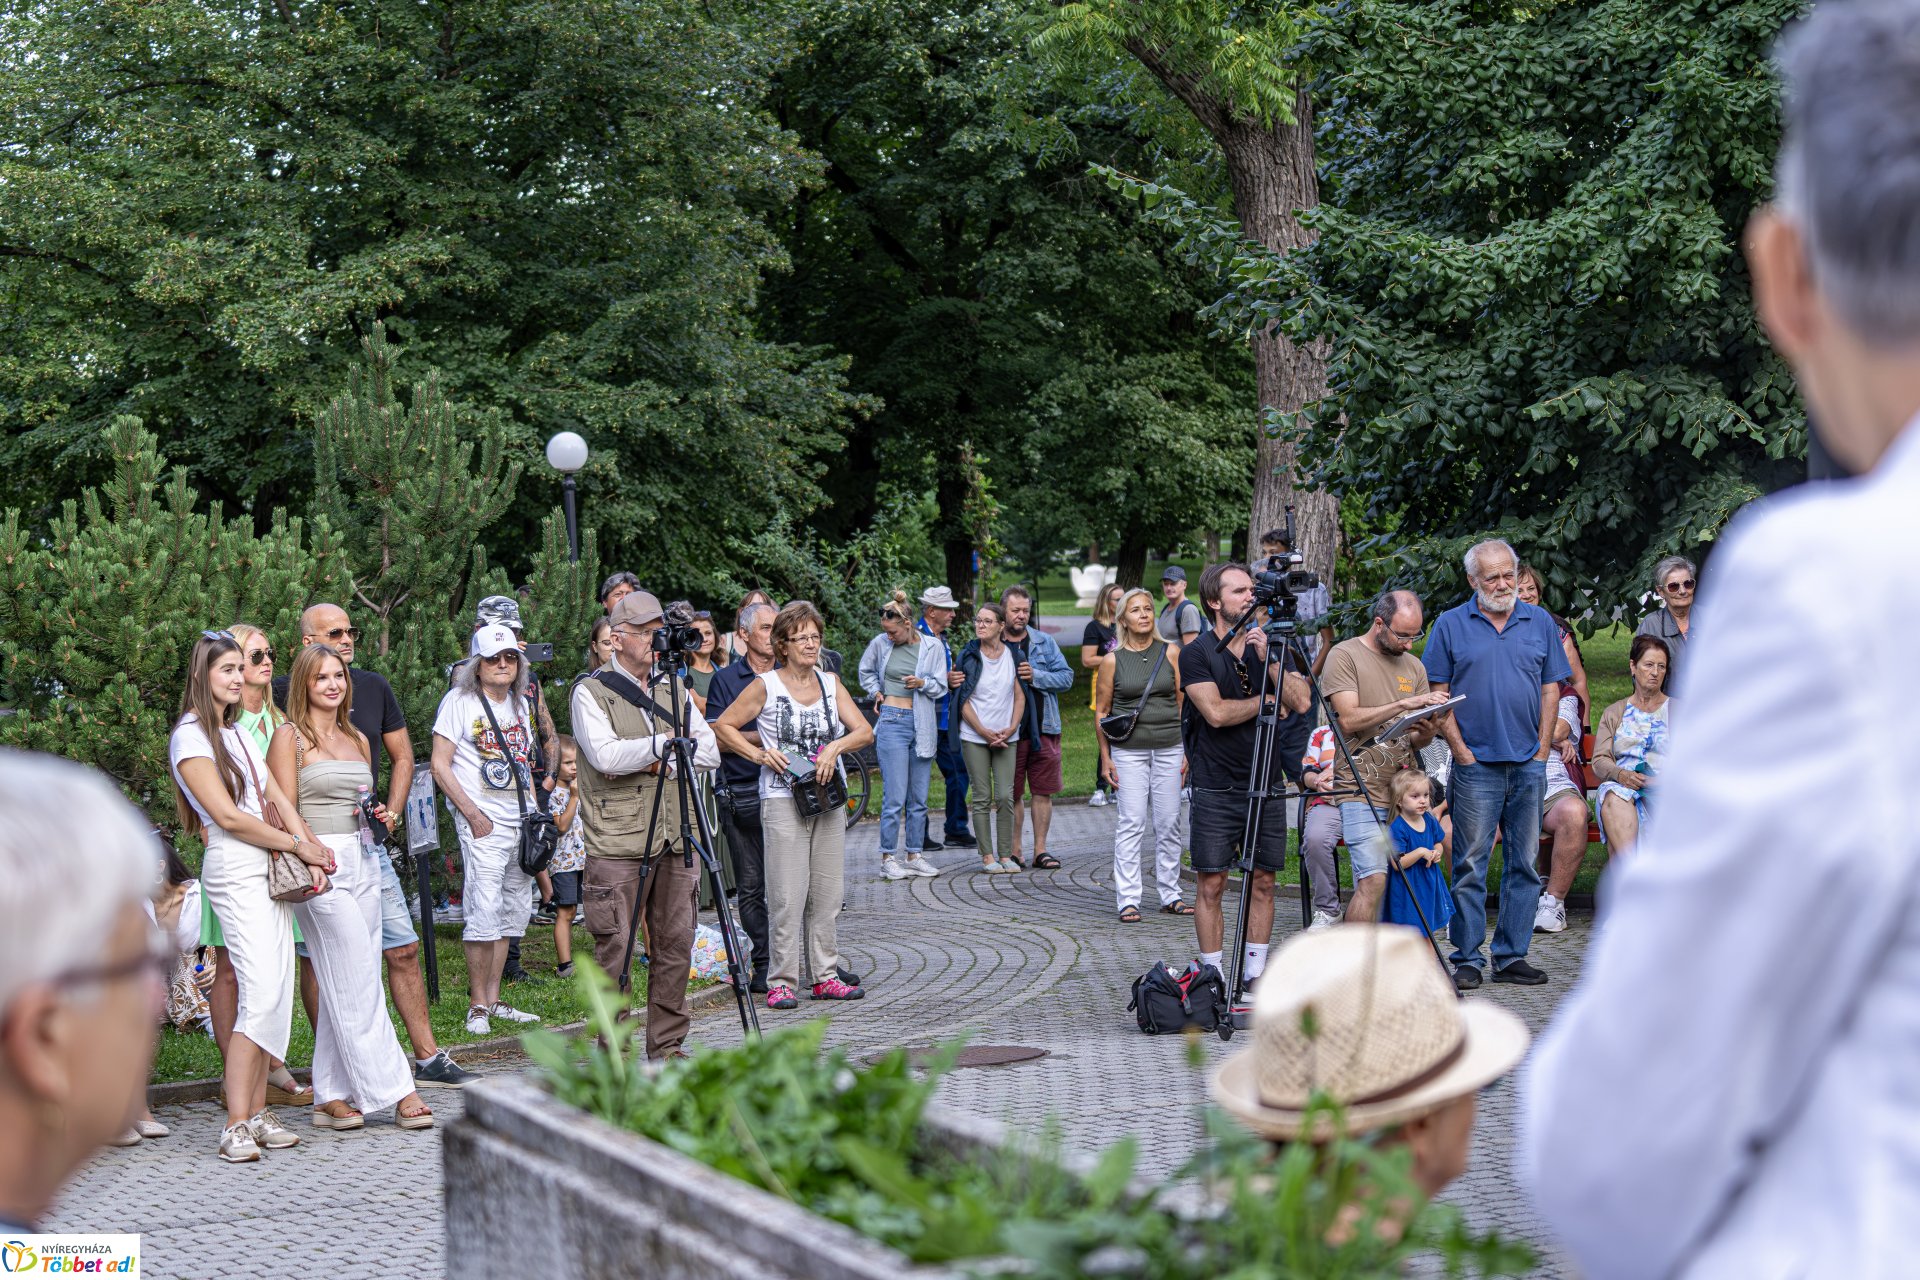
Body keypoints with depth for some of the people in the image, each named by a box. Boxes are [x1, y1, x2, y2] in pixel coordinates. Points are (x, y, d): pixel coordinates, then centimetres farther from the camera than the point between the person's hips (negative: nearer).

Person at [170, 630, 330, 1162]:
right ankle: (237, 1124, -15)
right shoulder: (191, 737, -7)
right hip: (235, 871, -8)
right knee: (262, 993, -16)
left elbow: (278, 798, 13)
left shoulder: (238, 731, 18)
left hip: (272, 868, 8)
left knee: (276, 993, 3)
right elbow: (229, 817, -12)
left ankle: (258, 1112, 7)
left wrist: (309, 851, -1)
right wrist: (299, 845, -6)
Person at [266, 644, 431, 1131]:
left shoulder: (357, 739, 18)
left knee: (342, 987, 6)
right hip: (320, 864, -7)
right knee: (359, 984, -9)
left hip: (364, 862, 7)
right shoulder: (289, 736, -1)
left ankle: (331, 1098, 10)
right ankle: (395, 1091, -7)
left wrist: (381, 816, 5)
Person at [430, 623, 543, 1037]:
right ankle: (478, 1006, -6)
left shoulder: (520, 703, 15)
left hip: (522, 822, 7)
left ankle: (493, 999, 18)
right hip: (483, 824, -7)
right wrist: (472, 814, -14)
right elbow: (440, 765, -7)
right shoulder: (459, 701, -4)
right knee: (484, 910, -12)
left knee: (514, 910, 10)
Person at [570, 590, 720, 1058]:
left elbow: (709, 751, 9)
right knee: (614, 949, -3)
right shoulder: (591, 692, -2)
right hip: (617, 845, -5)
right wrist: (664, 743, -12)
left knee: (675, 947, 8)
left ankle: (668, 1046, 18)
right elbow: (605, 756, -17)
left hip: (675, 842, 5)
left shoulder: (673, 689, 16)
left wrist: (663, 759, -6)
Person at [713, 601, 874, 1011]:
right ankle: (781, 981, 0)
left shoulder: (830, 684, 10)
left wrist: (836, 746, -14)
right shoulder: (766, 686, -3)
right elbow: (724, 727, 2)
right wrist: (761, 754, -9)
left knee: (829, 893, 7)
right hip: (783, 801, -5)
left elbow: (864, 731, 5)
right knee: (787, 897, -6)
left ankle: (825, 976, 15)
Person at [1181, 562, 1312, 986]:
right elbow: (1216, 712, -16)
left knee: (1263, 883, 6)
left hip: (1267, 786, 4)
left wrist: (1267, 660, -13)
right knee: (1211, 885, -2)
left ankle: (1255, 974, 14)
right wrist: (1267, 701, -5)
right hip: (1215, 789, -4)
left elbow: (1302, 702, -4)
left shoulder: (1269, 646, 9)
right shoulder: (1197, 654, -2)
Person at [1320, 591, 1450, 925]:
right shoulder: (1344, 656, -3)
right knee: (1374, 879, -18)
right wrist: (1404, 704, -20)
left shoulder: (1413, 666, 16)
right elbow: (1349, 719, -14)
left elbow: (1418, 739, 16)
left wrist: (1426, 731, -8)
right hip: (1362, 789, -6)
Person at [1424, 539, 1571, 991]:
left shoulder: (1539, 622, 10)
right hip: (1477, 764, -3)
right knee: (1470, 864, -3)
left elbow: (1551, 688, 10)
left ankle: (1512, 956, 13)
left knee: (1525, 864, 6)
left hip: (1529, 765, 3)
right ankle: (1466, 958, 2)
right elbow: (1438, 694, 1)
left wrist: (1542, 749, 2)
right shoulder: (1451, 625, 3)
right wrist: (1461, 751, -6)